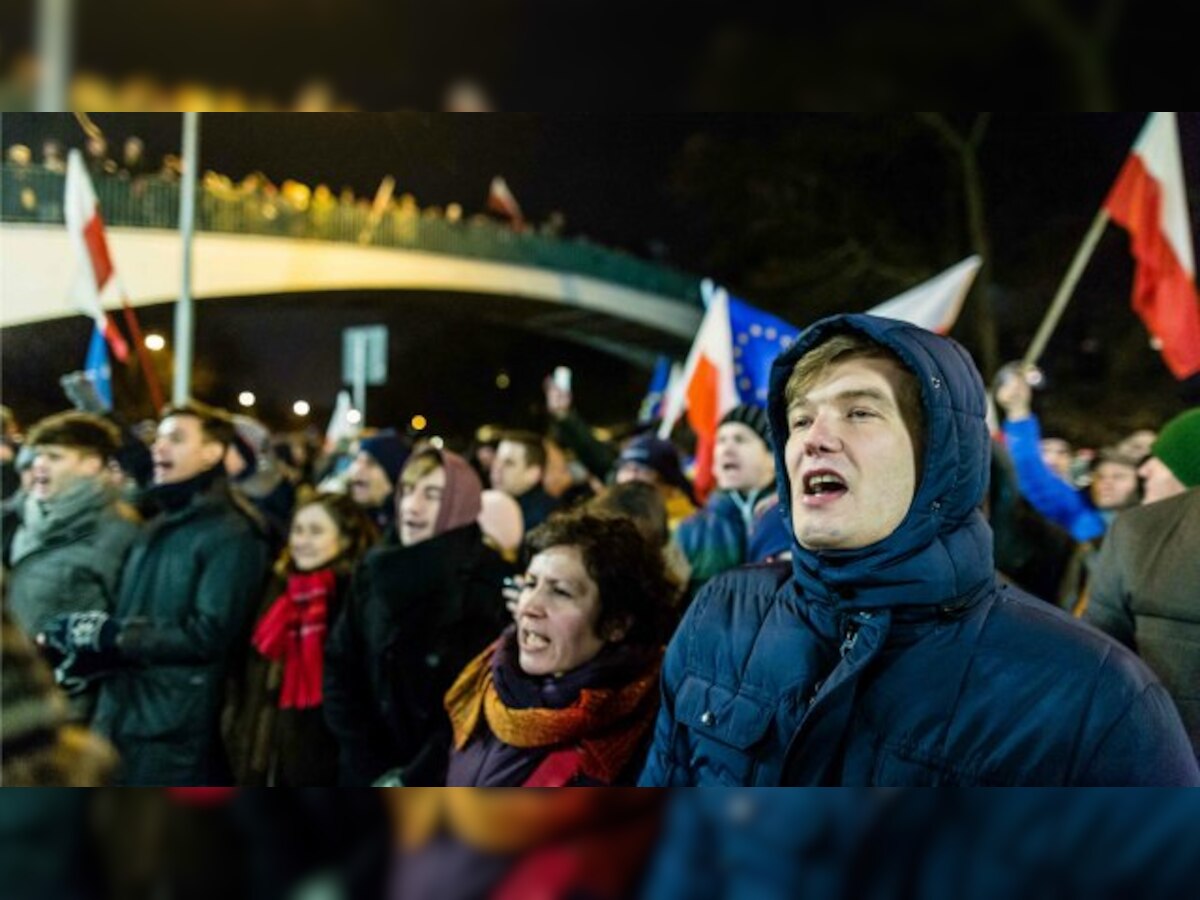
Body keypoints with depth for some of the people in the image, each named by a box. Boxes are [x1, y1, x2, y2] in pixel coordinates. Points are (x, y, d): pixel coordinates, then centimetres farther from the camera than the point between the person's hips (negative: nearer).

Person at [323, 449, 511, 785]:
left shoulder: (492, 583, -11)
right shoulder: (375, 569, 2)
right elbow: (340, 665, 5)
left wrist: (415, 779, -13)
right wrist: (365, 765, -4)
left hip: (448, 780, -4)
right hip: (367, 775, 4)